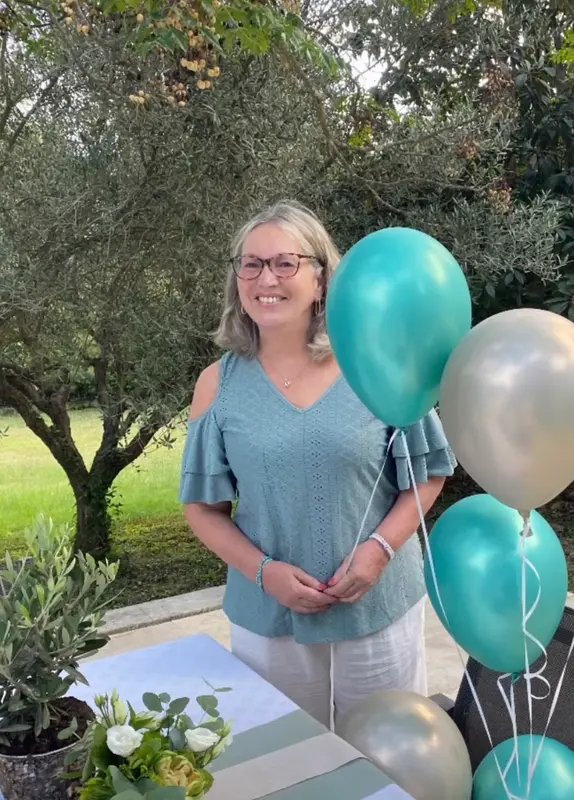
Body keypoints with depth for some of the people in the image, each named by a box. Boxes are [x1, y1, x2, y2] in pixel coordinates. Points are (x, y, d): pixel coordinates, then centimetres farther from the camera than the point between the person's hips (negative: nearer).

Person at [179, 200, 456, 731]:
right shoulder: (219, 385, -3)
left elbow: (426, 476, 0)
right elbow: (204, 508, 1)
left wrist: (379, 548, -15)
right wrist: (265, 571, -13)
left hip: (380, 610, 0)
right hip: (268, 618, 1)